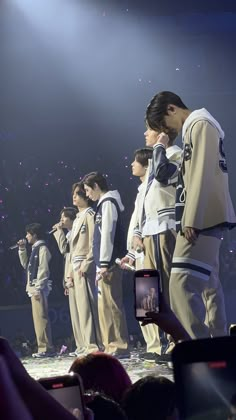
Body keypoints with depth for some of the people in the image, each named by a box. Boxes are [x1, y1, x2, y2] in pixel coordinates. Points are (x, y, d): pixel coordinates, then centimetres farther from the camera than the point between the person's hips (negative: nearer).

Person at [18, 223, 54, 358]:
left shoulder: (42, 248, -9)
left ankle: (46, 348, -14)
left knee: (41, 317, -12)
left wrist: (38, 288, -20)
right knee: (38, 318, 8)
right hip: (33, 287, 10)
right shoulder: (35, 249, 19)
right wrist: (22, 249, 17)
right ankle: (44, 348, 9)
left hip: (39, 287, -10)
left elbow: (43, 269, -16)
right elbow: (26, 264, 26)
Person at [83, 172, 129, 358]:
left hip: (109, 263, -10)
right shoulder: (105, 203, 21)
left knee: (110, 303, -12)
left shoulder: (108, 202, -7)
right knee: (105, 305, 8)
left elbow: (108, 233, -15)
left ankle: (120, 346, -15)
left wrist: (104, 263, -19)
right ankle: (111, 346, 9)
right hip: (104, 264, 10)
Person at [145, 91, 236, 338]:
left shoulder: (200, 124, -7)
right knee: (208, 285, 11)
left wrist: (191, 221, -21)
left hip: (201, 219, -11)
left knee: (182, 284, -20)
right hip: (201, 221, 11)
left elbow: (202, 175, -17)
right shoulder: (193, 129, 24)